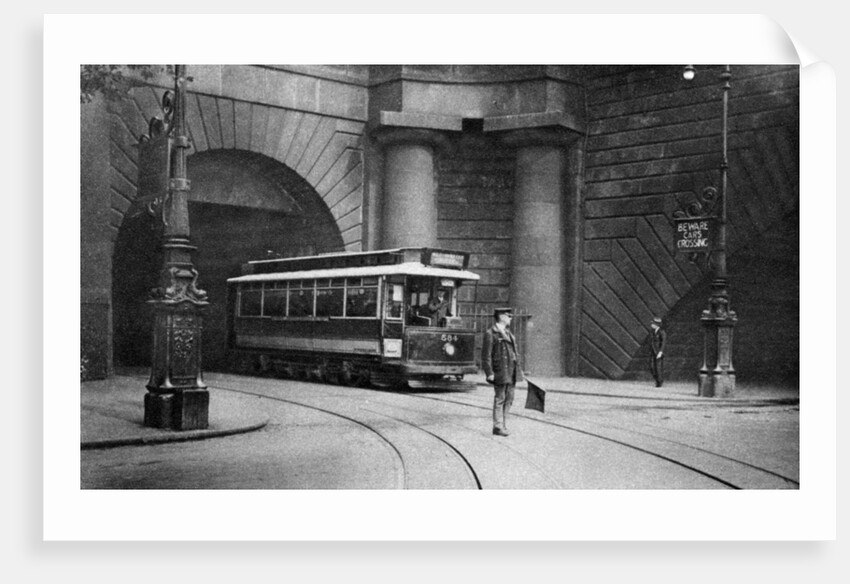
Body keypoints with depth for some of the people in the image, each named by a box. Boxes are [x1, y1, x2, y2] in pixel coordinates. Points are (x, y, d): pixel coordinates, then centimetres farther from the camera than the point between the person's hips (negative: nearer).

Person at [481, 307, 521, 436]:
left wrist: (519, 369, 18)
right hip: (500, 371, -8)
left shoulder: (508, 333, 19)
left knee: (509, 398, 11)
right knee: (500, 399, -3)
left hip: (511, 372, 8)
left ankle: (503, 425, 19)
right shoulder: (490, 333, -7)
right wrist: (489, 373, -17)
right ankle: (497, 427, 3)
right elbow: (486, 355, -11)